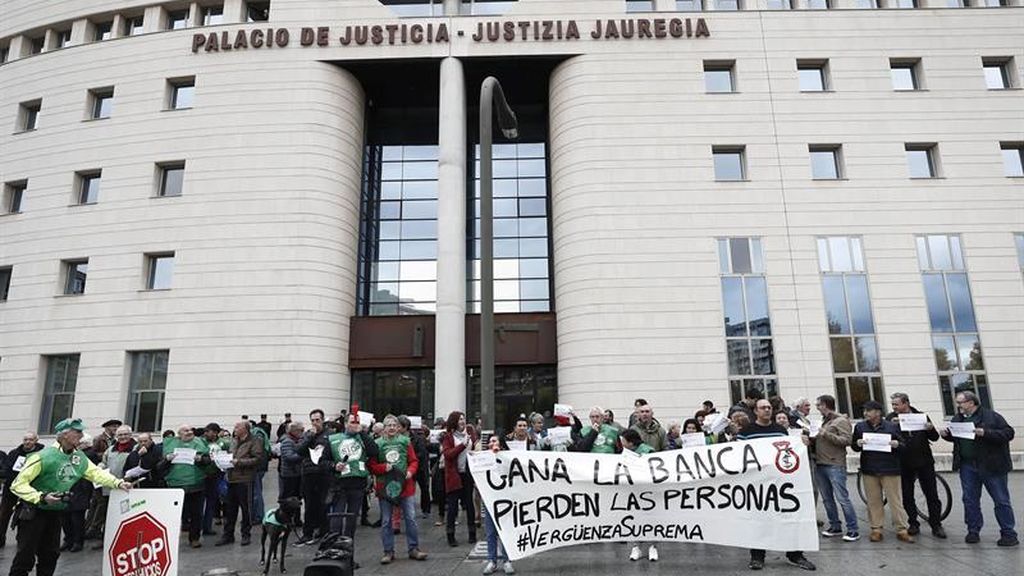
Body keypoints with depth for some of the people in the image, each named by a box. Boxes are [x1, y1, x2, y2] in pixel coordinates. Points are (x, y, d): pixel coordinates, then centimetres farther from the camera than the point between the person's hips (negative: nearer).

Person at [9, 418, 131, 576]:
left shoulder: (80, 457, -1)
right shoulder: (43, 456, -23)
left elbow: (96, 473, 1)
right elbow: (18, 484, -20)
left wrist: (118, 483, -12)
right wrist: (41, 497, -30)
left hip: (56, 512, 7)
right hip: (34, 511, -6)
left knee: (50, 554, 12)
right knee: (26, 556, -3)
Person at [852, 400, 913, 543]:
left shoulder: (892, 426, 3)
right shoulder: (860, 426, 8)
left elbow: (904, 445, 6)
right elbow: (853, 446, 13)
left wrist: (897, 444, -15)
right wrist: (857, 443, -9)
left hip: (890, 470, -2)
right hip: (869, 471, 2)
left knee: (896, 500, 1)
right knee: (874, 501, 6)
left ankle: (902, 530, 10)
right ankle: (876, 529, 14)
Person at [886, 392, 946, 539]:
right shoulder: (891, 418, -2)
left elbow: (934, 438, 5)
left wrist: (931, 429, -16)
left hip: (924, 461, 0)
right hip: (904, 464, 0)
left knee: (932, 495, 5)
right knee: (907, 496, 7)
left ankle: (936, 525, 16)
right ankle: (913, 524, 20)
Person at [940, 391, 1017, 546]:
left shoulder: (992, 416, -8)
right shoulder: (957, 419, 9)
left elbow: (1008, 433, -15)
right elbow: (955, 437, 21)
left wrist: (985, 433, -26)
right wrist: (946, 434, 0)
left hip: (991, 466, -5)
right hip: (967, 466, 5)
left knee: (1001, 501, 5)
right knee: (970, 501, 9)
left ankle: (1009, 534, 16)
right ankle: (973, 532, 19)